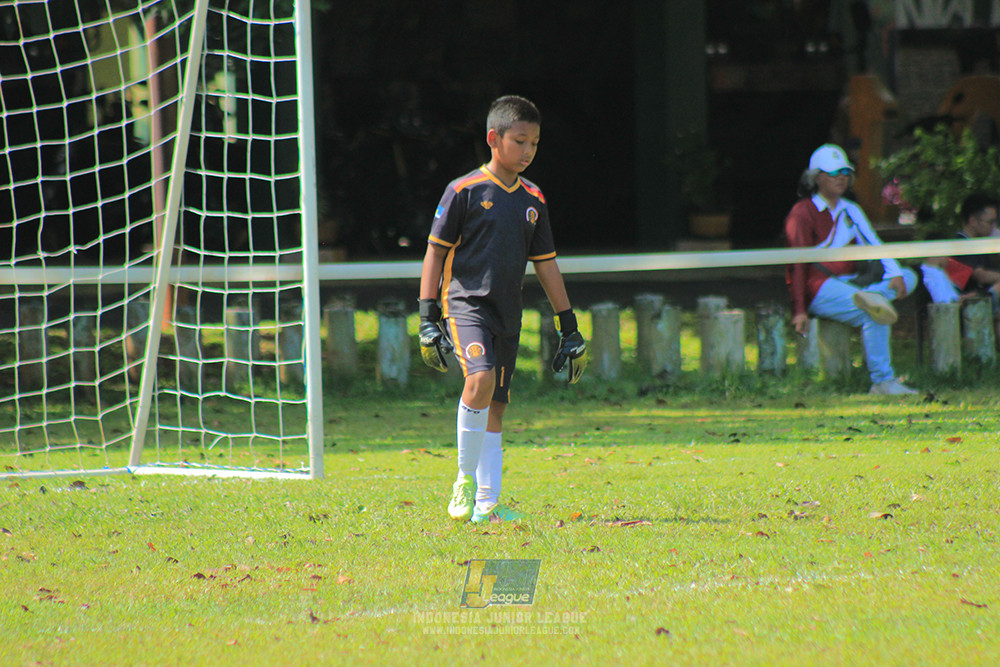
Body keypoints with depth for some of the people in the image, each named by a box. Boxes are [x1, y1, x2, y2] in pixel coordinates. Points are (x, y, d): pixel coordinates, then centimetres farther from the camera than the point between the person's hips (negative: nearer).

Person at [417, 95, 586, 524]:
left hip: (507, 316, 6)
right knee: (480, 378, -28)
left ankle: (485, 505, 7)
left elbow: (546, 265, 19)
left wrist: (569, 329, 17)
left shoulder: (533, 201, 13)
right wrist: (428, 319, -8)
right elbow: (435, 253, -2)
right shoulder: (464, 191, -3)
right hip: (465, 303, -6)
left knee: (495, 410, 4)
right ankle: (465, 479, -15)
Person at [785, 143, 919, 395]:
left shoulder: (850, 211, 18)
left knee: (909, 278, -10)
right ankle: (882, 381, -33)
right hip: (818, 288, -8)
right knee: (873, 315, -32)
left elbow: (873, 244, 12)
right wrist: (799, 311, -18)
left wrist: (895, 274, -9)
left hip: (850, 282, 8)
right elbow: (797, 263, -9)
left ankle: (872, 297, -37)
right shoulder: (802, 214, -3)